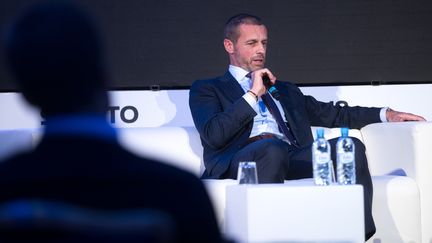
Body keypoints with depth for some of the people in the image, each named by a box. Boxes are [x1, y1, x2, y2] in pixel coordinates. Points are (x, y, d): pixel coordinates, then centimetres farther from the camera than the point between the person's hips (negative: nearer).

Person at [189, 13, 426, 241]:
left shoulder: (285, 90, 36)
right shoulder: (207, 89, 20)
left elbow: (333, 114, 32)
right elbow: (213, 135, 1)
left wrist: (386, 114, 22)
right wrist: (252, 94, 2)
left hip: (293, 158, 5)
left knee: (349, 145, -23)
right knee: (272, 148, -39)